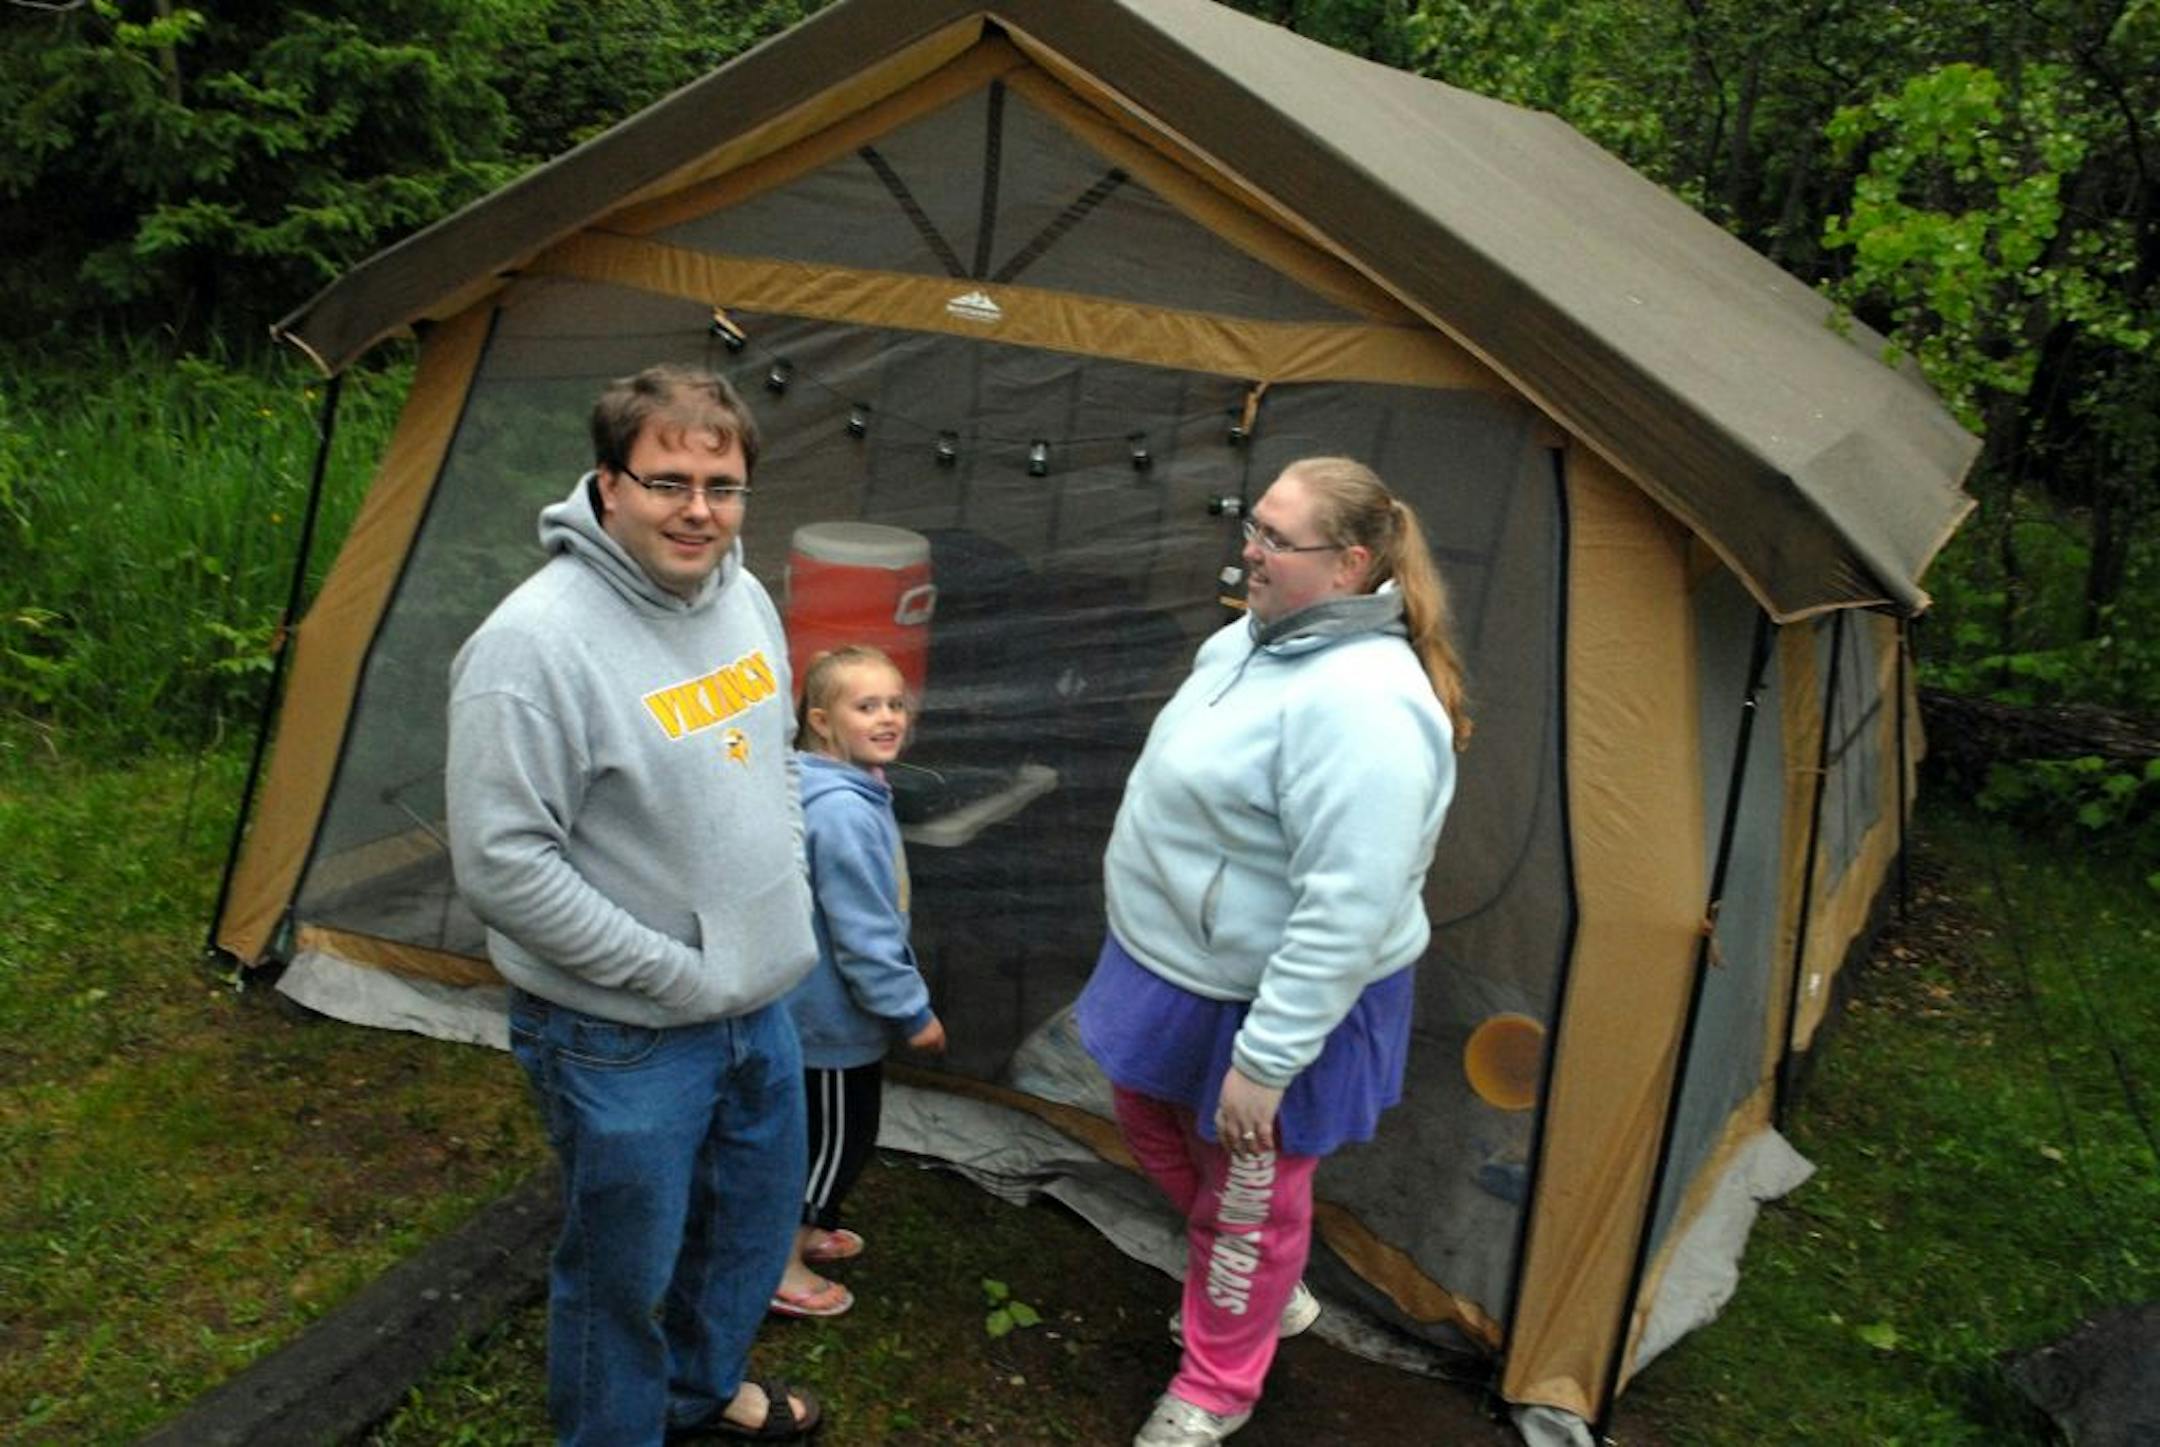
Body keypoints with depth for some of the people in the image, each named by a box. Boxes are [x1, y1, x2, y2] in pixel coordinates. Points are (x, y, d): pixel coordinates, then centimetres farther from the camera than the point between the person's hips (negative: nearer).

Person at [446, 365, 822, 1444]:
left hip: (760, 1002, 8)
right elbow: (501, 866, -24)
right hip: (625, 1040, -8)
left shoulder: (743, 597, 1)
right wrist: (671, 972, -19)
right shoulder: (536, 643, -24)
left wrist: (784, 894, 8)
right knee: (626, 1271, 12)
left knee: (754, 1227, 26)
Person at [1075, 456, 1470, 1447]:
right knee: (1153, 1123, 27)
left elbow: (1349, 913, -31)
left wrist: (1265, 1060, -27)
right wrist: (1156, 951, 24)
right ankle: (1267, 1294, 49)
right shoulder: (1254, 638, 0)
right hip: (1183, 963, 10)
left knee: (1248, 1192, 12)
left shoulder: (1359, 703, -32)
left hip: (1273, 999, -10)